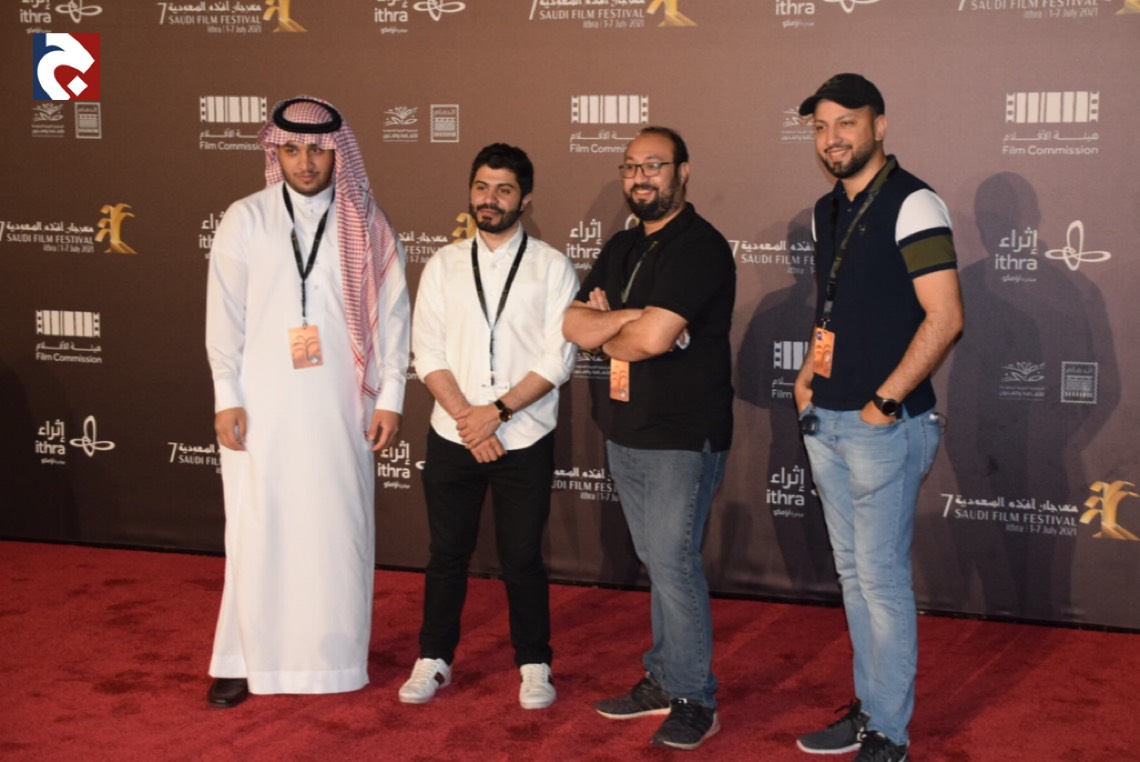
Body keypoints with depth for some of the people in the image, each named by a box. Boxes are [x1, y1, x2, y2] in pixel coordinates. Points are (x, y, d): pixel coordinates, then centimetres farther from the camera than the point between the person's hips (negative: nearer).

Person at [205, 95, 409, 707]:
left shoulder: (367, 227, 5)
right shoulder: (245, 220, 4)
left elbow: (391, 314, 4)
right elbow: (224, 314, 3)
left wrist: (389, 397, -1)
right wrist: (226, 397, -3)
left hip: (341, 407, 1)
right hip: (262, 406, 0)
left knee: (338, 529, 4)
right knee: (258, 529, 1)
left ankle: (334, 654, 16)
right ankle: (243, 659, 11)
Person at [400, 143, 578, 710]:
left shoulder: (552, 267, -1)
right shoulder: (444, 265, 6)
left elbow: (557, 359, -7)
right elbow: (428, 353, 0)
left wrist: (496, 412, -14)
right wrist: (467, 418, -11)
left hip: (524, 440, -2)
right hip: (451, 437, 2)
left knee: (522, 559, 5)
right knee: (447, 553, 11)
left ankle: (533, 665, 20)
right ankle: (434, 660, 25)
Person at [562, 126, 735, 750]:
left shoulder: (699, 247, -14)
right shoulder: (622, 248, 13)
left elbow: (653, 337, -24)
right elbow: (574, 325, 2)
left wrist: (608, 336, -3)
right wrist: (635, 315, -14)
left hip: (684, 438, -8)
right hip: (628, 433, 8)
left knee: (673, 565, -5)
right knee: (659, 564, 16)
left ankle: (693, 700, 6)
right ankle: (664, 679, 26)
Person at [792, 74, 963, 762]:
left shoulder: (912, 204, -12)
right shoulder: (828, 211, 13)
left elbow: (945, 317, -19)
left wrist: (883, 402, -18)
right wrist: (807, 377, 10)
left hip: (883, 425, -8)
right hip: (826, 422, 8)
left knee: (882, 578, -2)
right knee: (853, 574, 15)